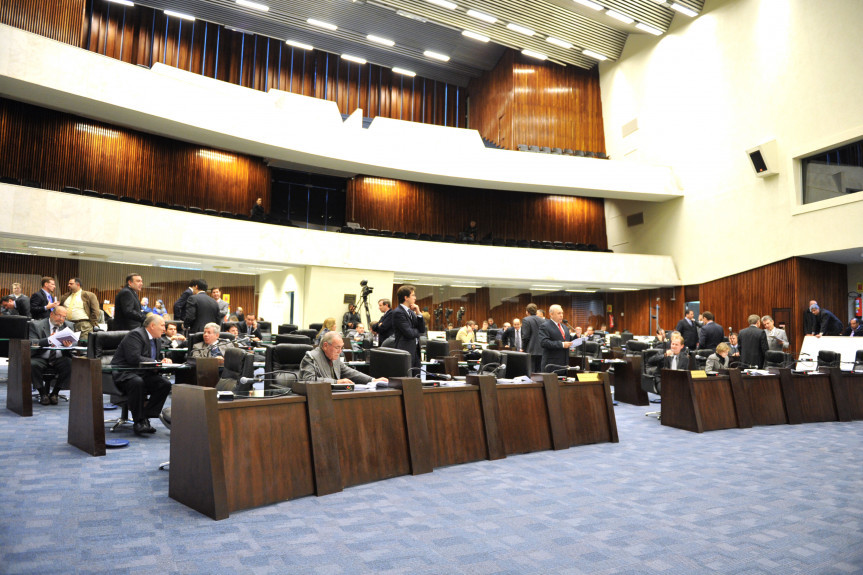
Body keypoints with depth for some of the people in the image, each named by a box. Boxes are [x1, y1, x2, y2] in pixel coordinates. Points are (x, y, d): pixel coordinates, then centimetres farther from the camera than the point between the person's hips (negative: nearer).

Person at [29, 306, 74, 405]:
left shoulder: (69, 325, 9)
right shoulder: (36, 325, -1)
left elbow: (75, 342, 2)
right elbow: (31, 342, -15)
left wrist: (69, 344, -24)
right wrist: (48, 340, -32)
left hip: (59, 359, 2)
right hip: (41, 359, -2)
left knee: (71, 364, -28)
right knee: (32, 364, -33)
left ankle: (55, 393, -10)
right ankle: (43, 393, -10)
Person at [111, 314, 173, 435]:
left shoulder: (157, 340, 15)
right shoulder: (135, 334, -14)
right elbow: (134, 358, -26)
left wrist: (163, 361, -3)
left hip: (142, 374, 8)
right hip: (123, 374, -8)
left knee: (165, 384, -17)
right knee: (137, 382, -39)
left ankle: (146, 417, -12)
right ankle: (138, 421, -27)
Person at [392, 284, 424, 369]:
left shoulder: (411, 312, 15)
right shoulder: (398, 312, -13)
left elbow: (422, 329, 11)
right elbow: (409, 333, -19)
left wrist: (418, 314, -1)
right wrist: (417, 331, 2)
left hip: (415, 350, 8)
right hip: (405, 352, -8)